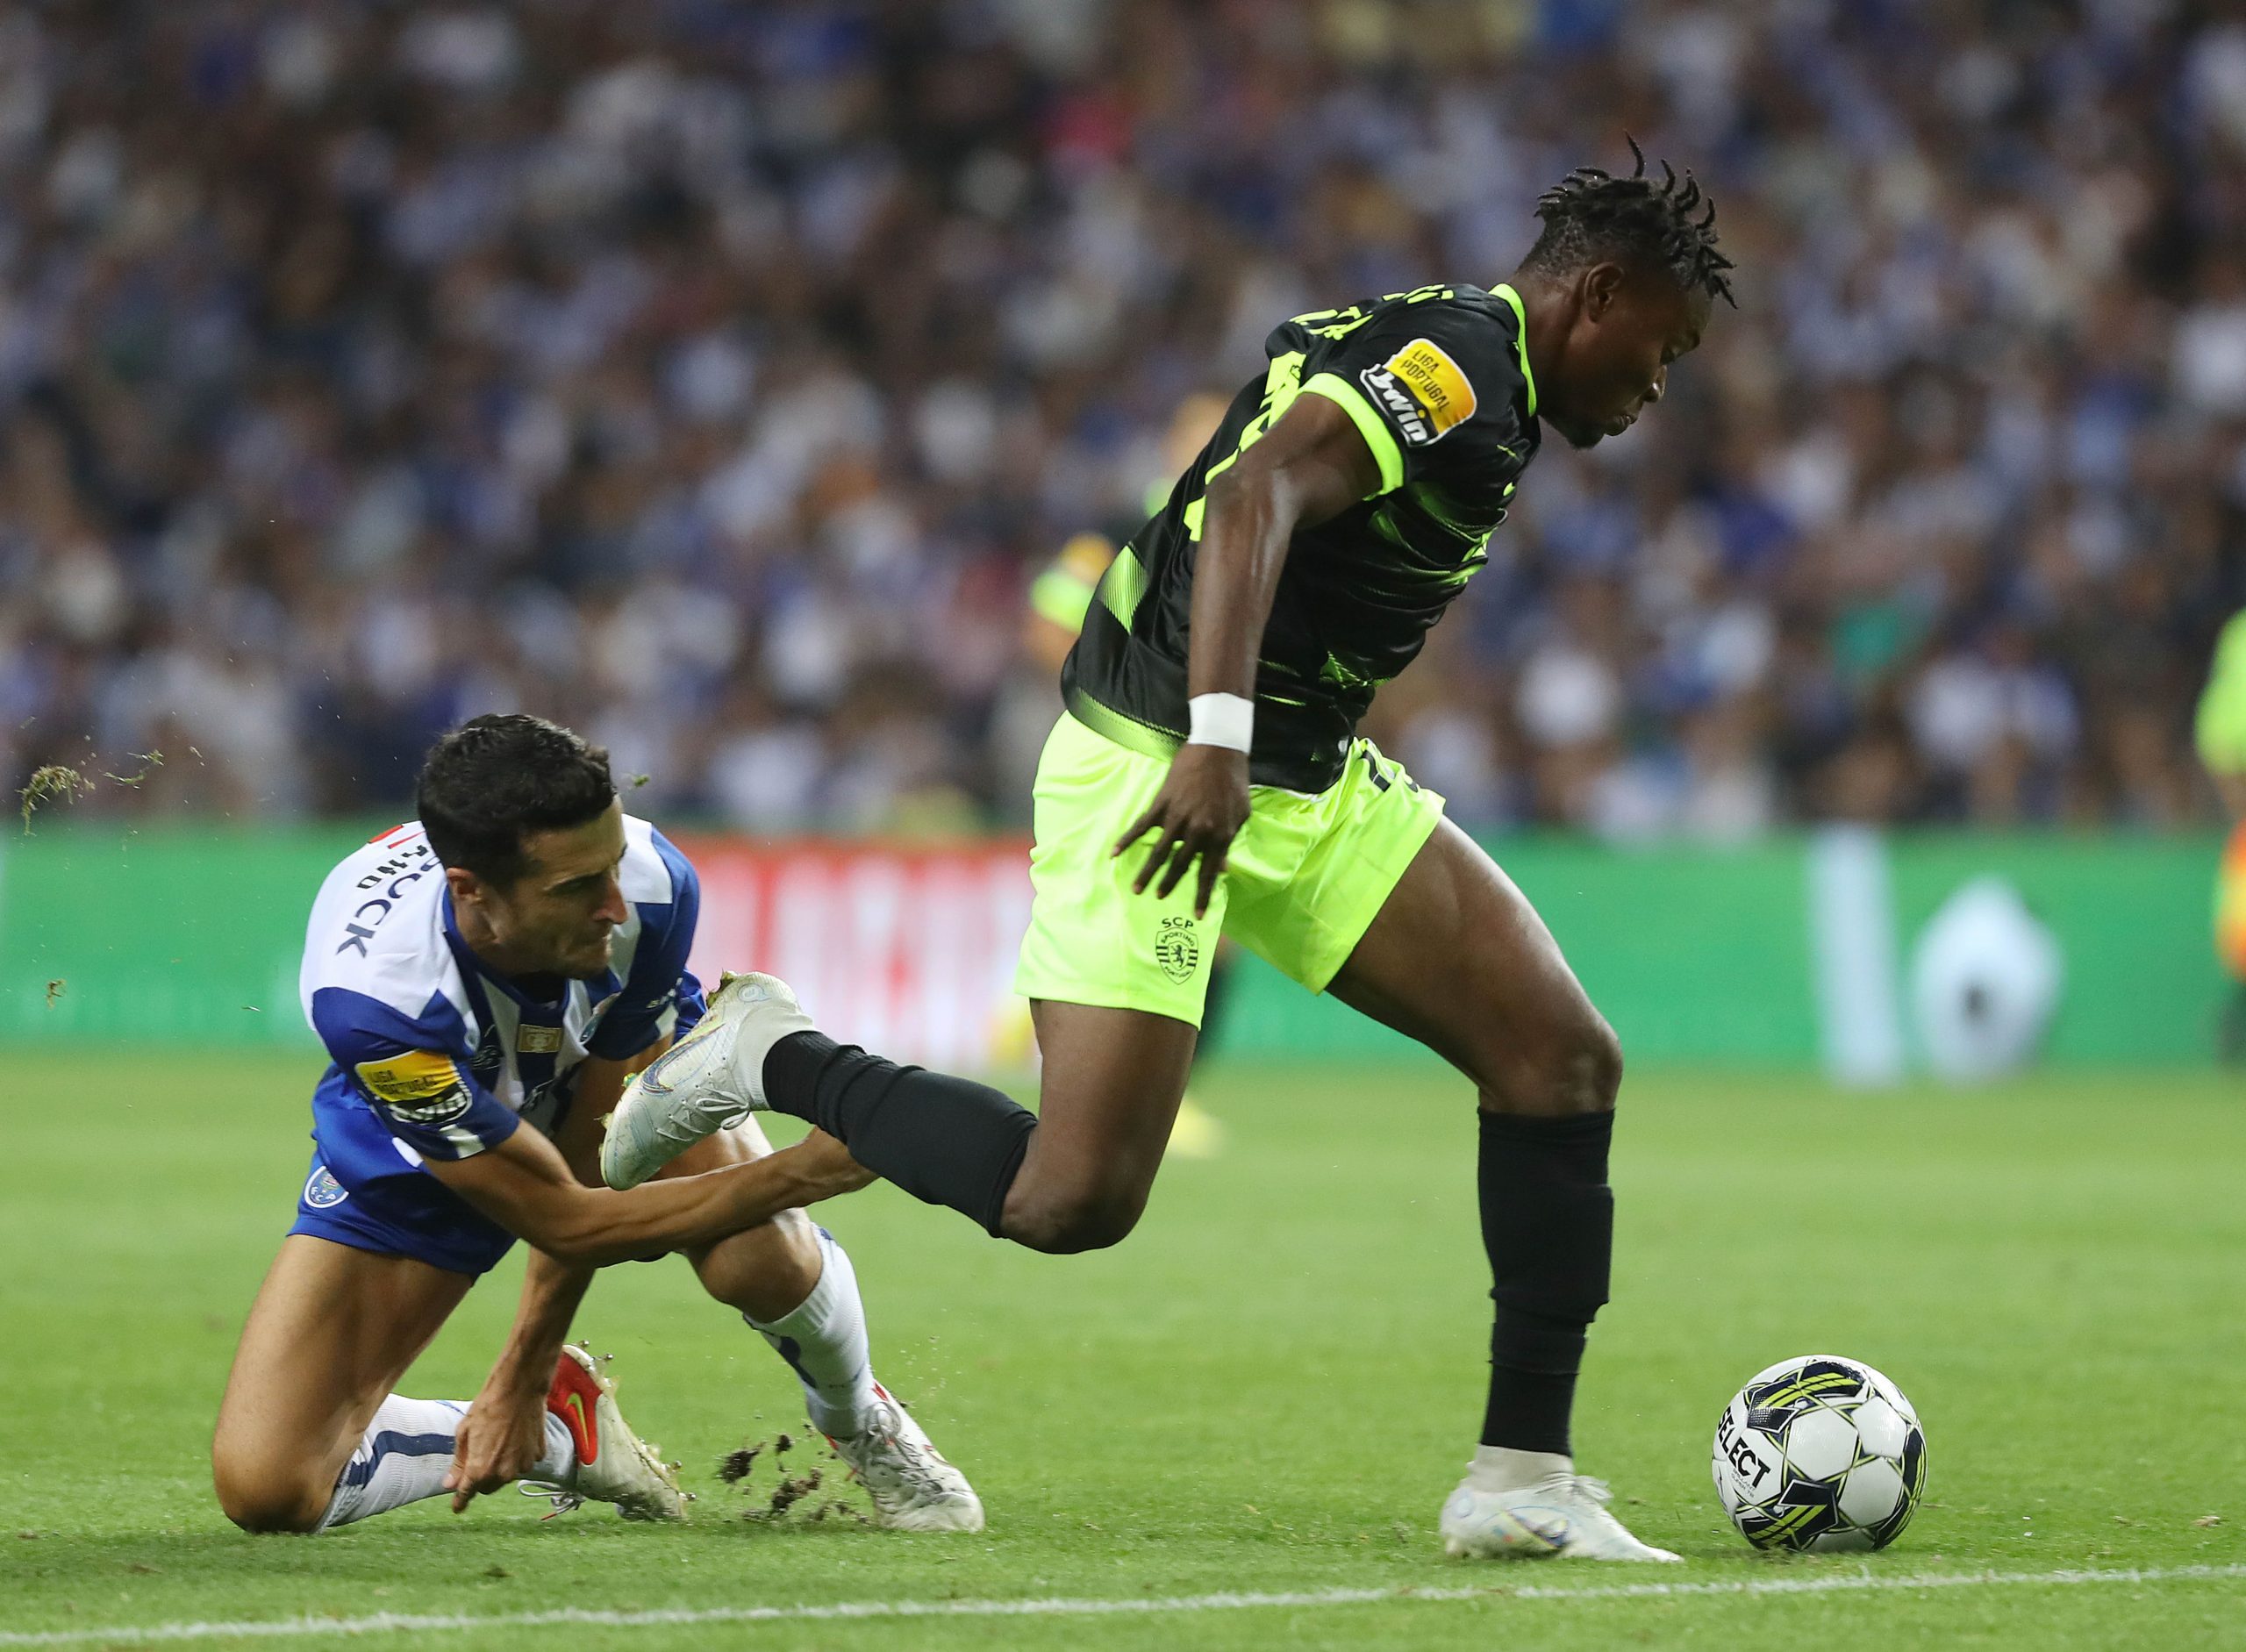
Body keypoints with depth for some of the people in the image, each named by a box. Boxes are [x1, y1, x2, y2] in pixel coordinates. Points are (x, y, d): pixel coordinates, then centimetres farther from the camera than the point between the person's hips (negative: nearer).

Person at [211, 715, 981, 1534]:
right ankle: (564, 1432, 10)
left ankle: (862, 1426, 5)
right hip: (422, 1140, -2)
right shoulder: (370, 994, -43)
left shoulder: (652, 883, -33)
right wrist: (801, 1172, -40)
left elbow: (596, 1155, -18)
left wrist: (523, 1376, -17)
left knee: (762, 1255, -31)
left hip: (626, 1070, 2)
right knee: (262, 1489, -16)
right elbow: (561, 1217, -35)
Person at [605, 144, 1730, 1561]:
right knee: (1071, 1202, -17)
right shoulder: (1459, 368, -14)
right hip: (1164, 767, -11)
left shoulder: (1434, 358, 17)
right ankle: (773, 1060, 6)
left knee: (1563, 1061, -2)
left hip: (1302, 785, 11)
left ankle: (1525, 1477, 1)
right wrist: (1216, 744, -38)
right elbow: (1257, 496, -29)